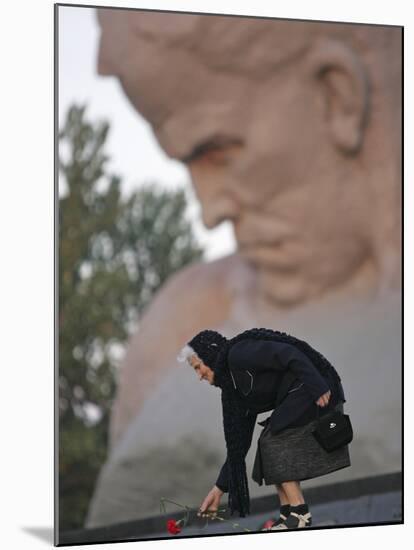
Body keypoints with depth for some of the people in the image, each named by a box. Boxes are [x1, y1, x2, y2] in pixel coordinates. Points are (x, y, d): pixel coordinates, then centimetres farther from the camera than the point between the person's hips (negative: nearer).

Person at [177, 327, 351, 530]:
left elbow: (288, 354, -21)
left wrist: (317, 387, -27)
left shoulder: (239, 354, -10)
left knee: (275, 443, -8)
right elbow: (238, 443, 18)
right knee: (270, 445, 7)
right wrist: (219, 489, 18)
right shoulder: (233, 387, 17)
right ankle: (288, 515, 6)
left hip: (318, 392, -9)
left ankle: (300, 514, -5)